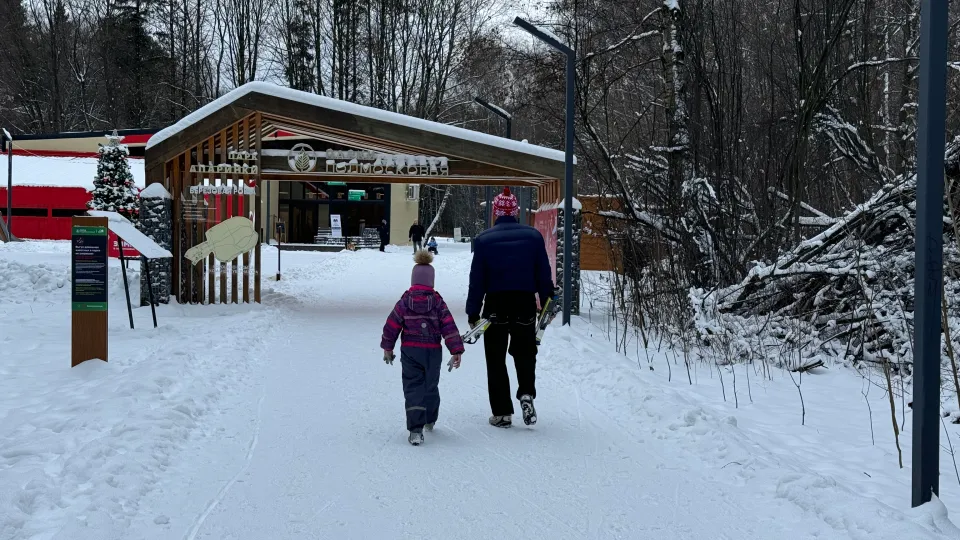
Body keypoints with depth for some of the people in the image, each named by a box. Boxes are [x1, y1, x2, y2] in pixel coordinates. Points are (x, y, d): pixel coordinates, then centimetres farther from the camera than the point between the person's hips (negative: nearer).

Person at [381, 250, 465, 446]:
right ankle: (429, 421, 39)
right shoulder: (437, 301, -2)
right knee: (431, 386, 20)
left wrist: (387, 348, 13)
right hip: (433, 351, 1)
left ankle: (415, 430, -16)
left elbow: (392, 325, 1)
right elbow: (449, 327, -6)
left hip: (410, 351, -1)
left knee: (413, 388, -3)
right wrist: (456, 351, -4)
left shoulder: (405, 301, -3)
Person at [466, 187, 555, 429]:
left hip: (496, 306, -1)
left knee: (496, 360, 8)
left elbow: (476, 280, -3)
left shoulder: (483, 239, -3)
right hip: (525, 303, 1)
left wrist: (473, 312, 2)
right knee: (525, 353, 17)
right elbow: (544, 274, 3)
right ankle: (527, 393, -8)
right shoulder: (533, 236, 0)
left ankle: (502, 413, 7)